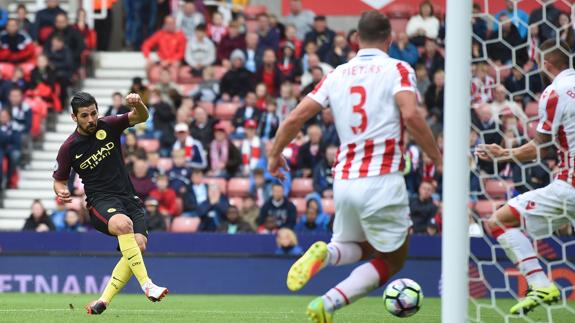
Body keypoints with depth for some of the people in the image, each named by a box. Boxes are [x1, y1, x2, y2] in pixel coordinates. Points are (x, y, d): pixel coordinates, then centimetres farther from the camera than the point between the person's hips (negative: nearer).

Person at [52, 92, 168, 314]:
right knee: (124, 223, -37)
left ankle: (103, 301, -15)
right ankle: (147, 285, -41)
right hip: (101, 202, -4)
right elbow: (59, 180, 11)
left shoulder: (108, 126, 4)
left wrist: (138, 104, -20)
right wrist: (62, 192, -13)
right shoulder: (69, 147, 0)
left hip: (128, 197, 4)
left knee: (139, 244, -20)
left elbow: (142, 117, 3)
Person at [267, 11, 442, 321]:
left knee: (360, 248, 29)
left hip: (344, 180, 5)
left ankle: (325, 254, -6)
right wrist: (438, 159, -10)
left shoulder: (337, 75, 11)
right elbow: (411, 116, -19)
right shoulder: (398, 69, -2)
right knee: (391, 261, 14)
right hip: (382, 179, -5)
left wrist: (275, 154, 22)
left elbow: (295, 118, 6)